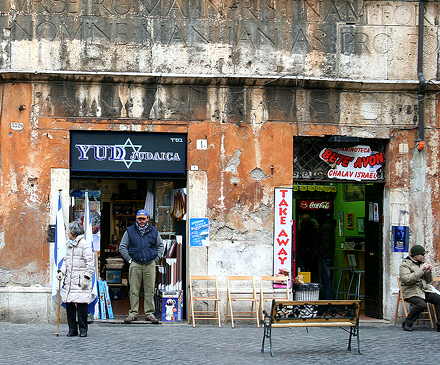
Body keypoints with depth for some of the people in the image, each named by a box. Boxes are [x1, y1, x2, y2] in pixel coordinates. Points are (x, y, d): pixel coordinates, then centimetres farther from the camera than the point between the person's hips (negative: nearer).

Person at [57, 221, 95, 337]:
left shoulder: (84, 245, -7)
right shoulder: (69, 245, 17)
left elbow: (90, 263, -9)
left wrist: (87, 278, -13)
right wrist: (61, 271, 9)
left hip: (80, 281, -7)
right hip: (69, 281, 7)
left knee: (82, 305, -5)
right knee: (69, 305, 5)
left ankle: (83, 329, 3)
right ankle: (72, 329, 12)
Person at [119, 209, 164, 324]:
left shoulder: (154, 231, 10)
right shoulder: (130, 231, 6)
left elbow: (160, 246, 21)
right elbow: (122, 247, 11)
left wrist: (156, 258, 10)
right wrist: (129, 259, 3)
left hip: (150, 264, 1)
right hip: (135, 265, -1)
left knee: (150, 291, 2)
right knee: (134, 291, 0)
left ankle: (149, 313, 8)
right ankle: (133, 313, 6)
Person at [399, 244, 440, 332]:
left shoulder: (422, 264, 19)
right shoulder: (405, 264, -3)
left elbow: (429, 281, 24)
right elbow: (407, 279, -21)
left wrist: (428, 272, 2)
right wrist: (421, 270, -19)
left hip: (424, 290, 7)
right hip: (411, 291, -7)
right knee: (421, 304, -33)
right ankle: (406, 324, -16)